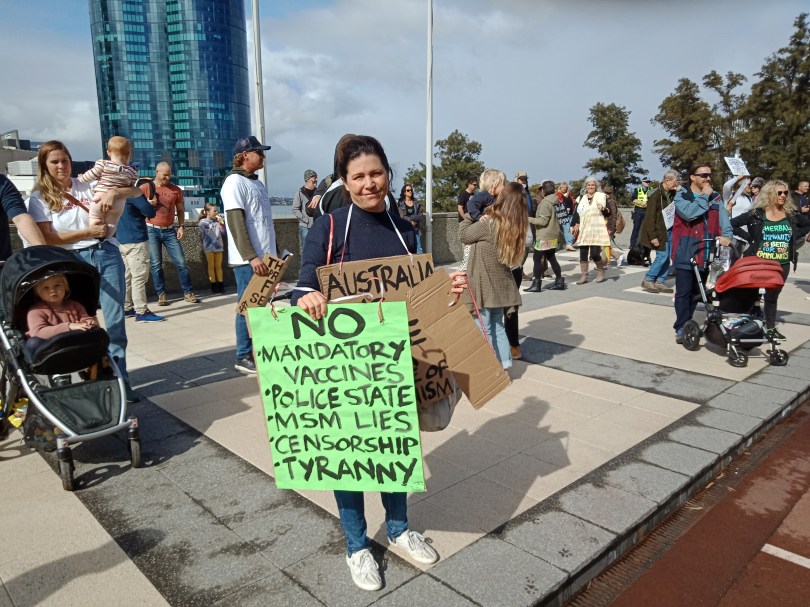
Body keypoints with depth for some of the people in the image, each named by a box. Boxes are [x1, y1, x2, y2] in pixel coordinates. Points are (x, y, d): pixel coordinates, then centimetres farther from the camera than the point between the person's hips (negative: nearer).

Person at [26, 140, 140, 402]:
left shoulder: (88, 185, 7)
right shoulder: (39, 197, 2)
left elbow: (136, 191, 5)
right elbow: (48, 239, -6)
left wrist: (114, 191, -15)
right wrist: (87, 232, -15)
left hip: (107, 254, 1)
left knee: (115, 320, 0)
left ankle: (120, 380, 9)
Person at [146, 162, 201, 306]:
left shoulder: (176, 190, 6)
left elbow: (180, 210, 13)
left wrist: (181, 226, 2)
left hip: (169, 230, 2)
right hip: (151, 230, -1)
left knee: (181, 262, -2)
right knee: (156, 264, 1)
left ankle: (188, 292, 6)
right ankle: (161, 294, 9)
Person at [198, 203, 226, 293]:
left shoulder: (217, 221, 4)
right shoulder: (203, 222, -4)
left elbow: (223, 233, 4)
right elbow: (202, 235, -4)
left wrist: (222, 224, -7)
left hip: (218, 246, 3)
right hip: (209, 248, -3)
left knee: (219, 266, 8)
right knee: (211, 266, 5)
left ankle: (221, 285, 11)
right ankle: (213, 286, 9)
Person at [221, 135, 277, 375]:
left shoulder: (257, 183, 18)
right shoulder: (235, 182, -9)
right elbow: (236, 222, -18)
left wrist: (275, 251, 21)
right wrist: (251, 257, -24)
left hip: (265, 257, 8)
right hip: (248, 260, -8)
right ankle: (244, 357, 7)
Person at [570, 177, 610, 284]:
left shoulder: (601, 196, 5)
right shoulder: (581, 198, 14)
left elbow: (608, 212, 1)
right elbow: (576, 213, 13)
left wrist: (603, 209, -20)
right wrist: (574, 225, 0)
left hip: (597, 229, -4)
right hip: (583, 230, 4)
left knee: (594, 253, -11)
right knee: (583, 253, 1)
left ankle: (600, 271, 15)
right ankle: (584, 275, 10)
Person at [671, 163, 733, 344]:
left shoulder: (715, 197, 13)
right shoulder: (681, 195, 0)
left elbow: (723, 218, 0)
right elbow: (689, 213, -19)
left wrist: (726, 234, -19)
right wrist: (704, 196, -9)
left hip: (706, 253, 5)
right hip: (685, 252, -5)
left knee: (697, 292, 12)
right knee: (684, 292, -5)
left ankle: (686, 325, 23)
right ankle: (681, 328, 1)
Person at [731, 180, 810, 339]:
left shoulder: (792, 214, 4)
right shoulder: (757, 214, -6)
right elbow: (732, 224, -6)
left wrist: (794, 238, 4)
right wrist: (750, 238, -9)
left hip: (782, 264, 4)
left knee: (772, 296, 14)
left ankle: (771, 327, 24)